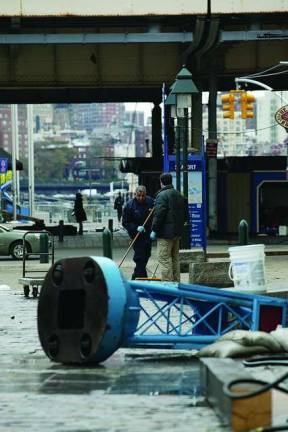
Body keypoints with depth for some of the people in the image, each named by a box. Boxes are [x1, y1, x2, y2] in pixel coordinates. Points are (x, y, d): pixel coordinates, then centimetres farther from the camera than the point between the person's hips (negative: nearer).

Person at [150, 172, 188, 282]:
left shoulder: (162, 195, -13)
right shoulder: (179, 195, 15)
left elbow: (159, 215, -20)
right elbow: (186, 215, 19)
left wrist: (154, 230, -15)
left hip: (165, 233, -9)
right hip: (177, 232, 9)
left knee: (164, 260, -7)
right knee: (175, 259, 16)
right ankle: (176, 282, 19)